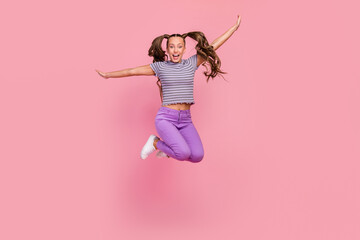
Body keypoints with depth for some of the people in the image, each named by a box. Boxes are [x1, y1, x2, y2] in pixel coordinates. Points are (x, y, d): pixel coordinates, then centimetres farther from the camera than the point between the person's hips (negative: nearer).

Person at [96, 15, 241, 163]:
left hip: (185, 120, 4)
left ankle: (166, 147, 12)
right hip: (165, 118, -3)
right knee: (184, 154, -24)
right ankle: (155, 142, 6)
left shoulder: (191, 64, 8)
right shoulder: (160, 66, 3)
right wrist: (108, 75, 18)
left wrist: (235, 27, 13)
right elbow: (132, 71, 10)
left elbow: (214, 46, 10)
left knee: (197, 156, -17)